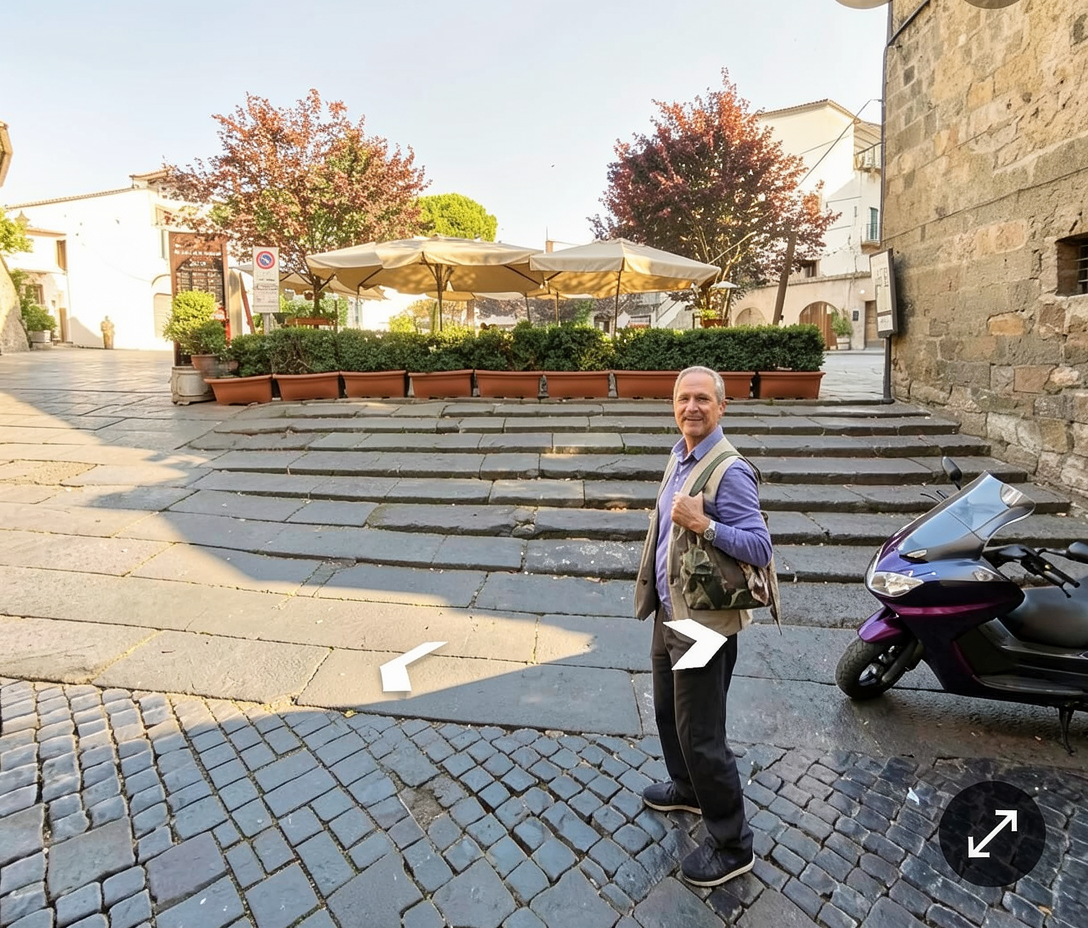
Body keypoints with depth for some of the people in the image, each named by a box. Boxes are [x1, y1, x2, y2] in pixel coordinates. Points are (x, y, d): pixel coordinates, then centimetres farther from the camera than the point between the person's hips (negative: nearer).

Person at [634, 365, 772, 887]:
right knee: (667, 711, 24)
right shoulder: (680, 457, 7)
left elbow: (760, 548, -24)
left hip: (703, 623, -9)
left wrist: (704, 525, -34)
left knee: (700, 734, 2)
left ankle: (732, 845, 23)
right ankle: (687, 790, 49)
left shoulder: (729, 471, -21)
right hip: (670, 612, 9)